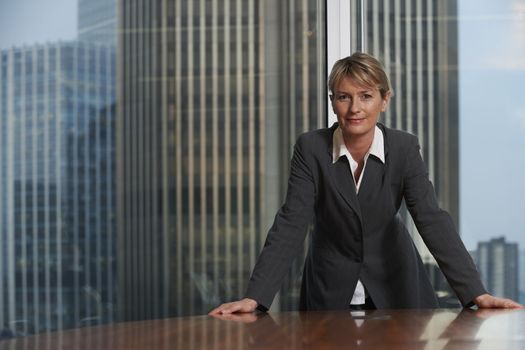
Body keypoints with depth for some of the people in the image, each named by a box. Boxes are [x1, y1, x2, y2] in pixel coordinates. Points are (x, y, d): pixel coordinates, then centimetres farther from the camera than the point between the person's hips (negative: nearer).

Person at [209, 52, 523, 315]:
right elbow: (291, 224, -20)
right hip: (331, 290, 0)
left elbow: (432, 220, -21)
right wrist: (255, 297, -33)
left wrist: (476, 293, -32)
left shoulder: (404, 147, -13)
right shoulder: (311, 148, -15)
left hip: (393, 285, 1)